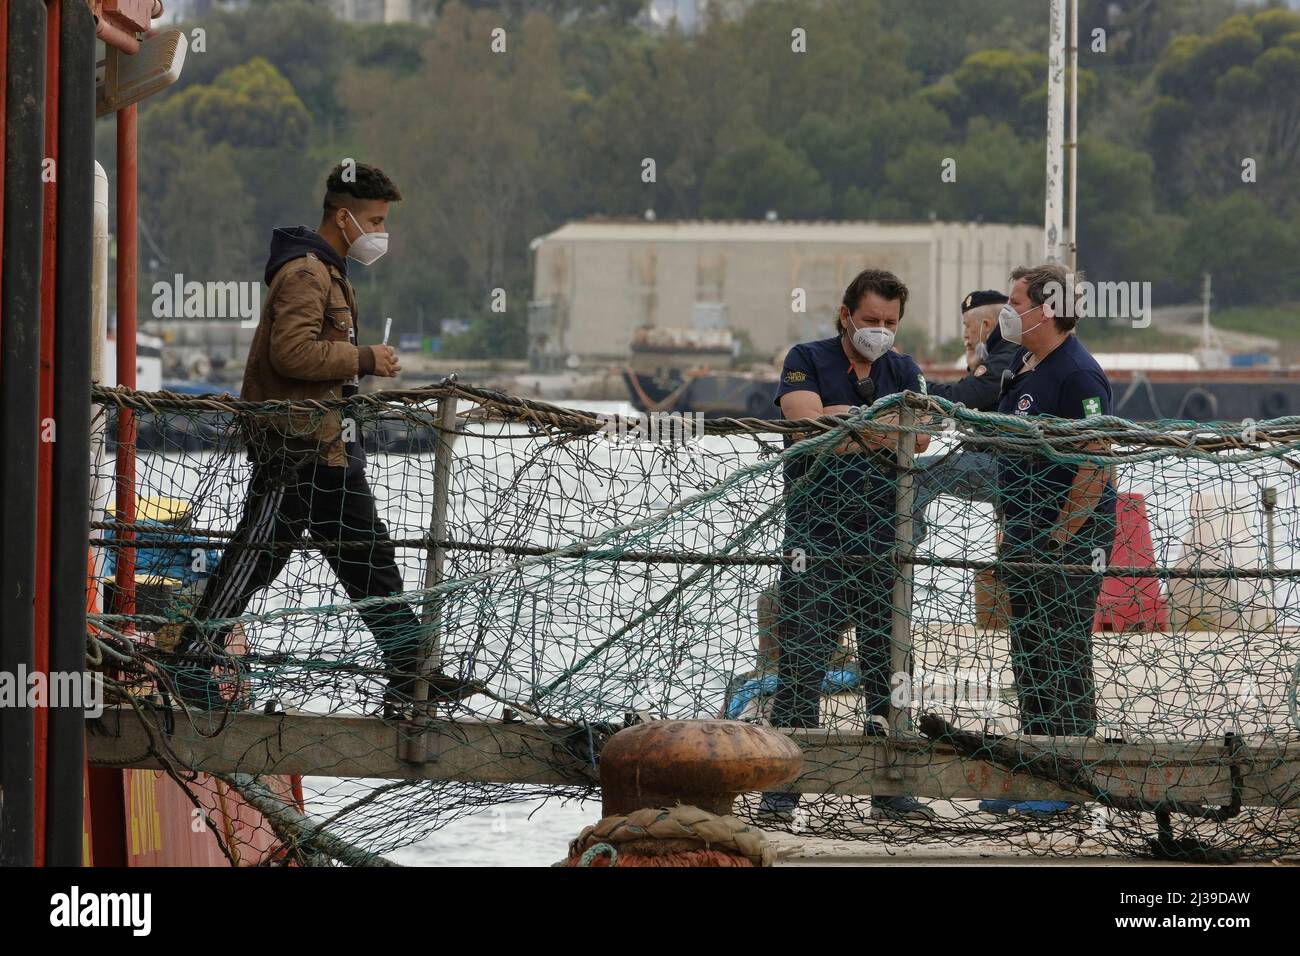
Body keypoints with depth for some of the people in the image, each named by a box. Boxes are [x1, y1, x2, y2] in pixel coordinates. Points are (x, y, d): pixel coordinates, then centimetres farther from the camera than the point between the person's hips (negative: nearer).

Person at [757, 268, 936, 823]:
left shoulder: (903, 371, 15)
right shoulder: (808, 361, 4)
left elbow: (919, 438, -2)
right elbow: (807, 422, -14)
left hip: (885, 542, 4)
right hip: (816, 541, -4)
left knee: (888, 665, 5)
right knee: (801, 666, -6)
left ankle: (890, 791, 10)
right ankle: (781, 790, -3)